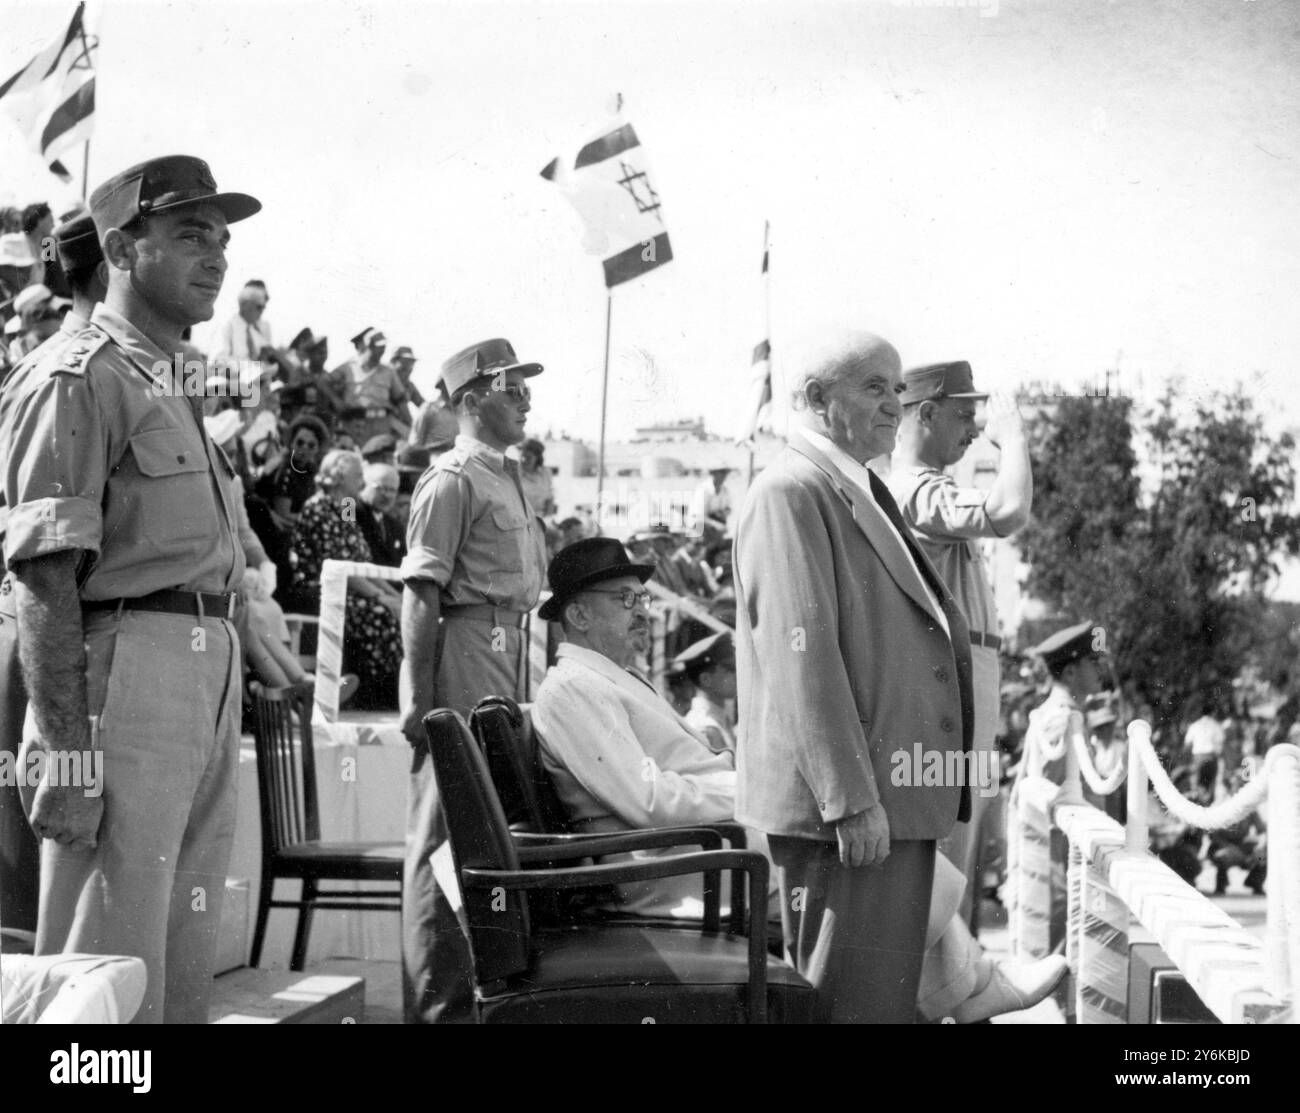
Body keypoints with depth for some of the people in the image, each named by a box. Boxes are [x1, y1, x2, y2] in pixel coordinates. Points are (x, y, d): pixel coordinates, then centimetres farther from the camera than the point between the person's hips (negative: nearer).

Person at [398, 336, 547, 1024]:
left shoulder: (505, 479, 20)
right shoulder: (454, 479, -9)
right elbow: (423, 593, -15)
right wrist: (419, 697, -20)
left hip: (507, 660, 10)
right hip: (463, 663, -10)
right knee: (447, 836, -5)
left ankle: (478, 984, 25)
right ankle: (437, 1003, 0)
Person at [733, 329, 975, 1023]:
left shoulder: (862, 493, 21)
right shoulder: (791, 494, -12)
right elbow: (803, 654, -20)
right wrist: (851, 800, -24)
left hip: (894, 799, 10)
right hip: (844, 801, -10)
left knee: (892, 992, 14)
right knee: (851, 998, -6)